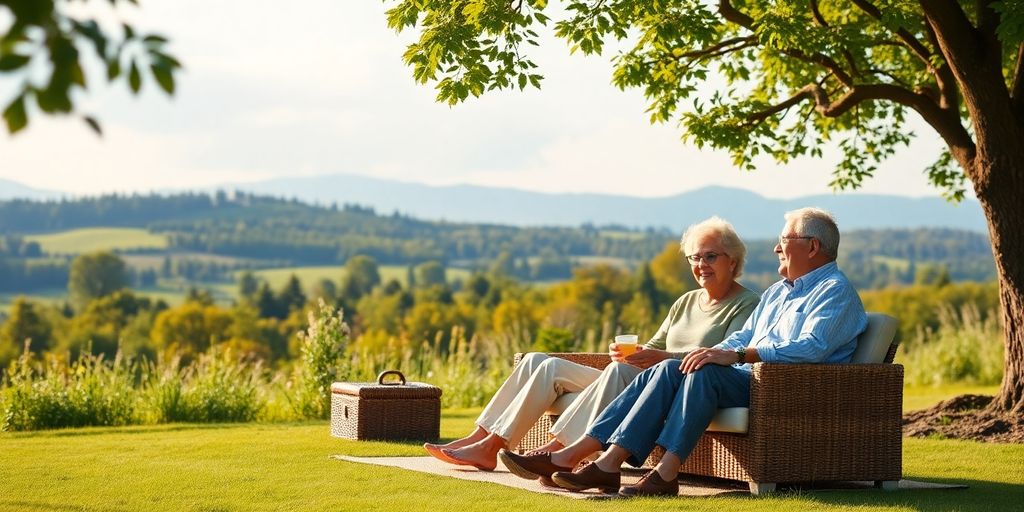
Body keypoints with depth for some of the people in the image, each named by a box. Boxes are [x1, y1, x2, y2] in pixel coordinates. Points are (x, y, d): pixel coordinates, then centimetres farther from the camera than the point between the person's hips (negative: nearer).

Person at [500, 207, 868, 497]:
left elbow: (812, 347, -20)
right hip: (748, 379, 8)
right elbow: (742, 338, 27)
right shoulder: (776, 292, 28)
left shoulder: (836, 291, -3)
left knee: (707, 373, -32)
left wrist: (737, 356, -27)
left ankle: (666, 474, -38)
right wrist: (712, 352, 3)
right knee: (669, 370, -15)